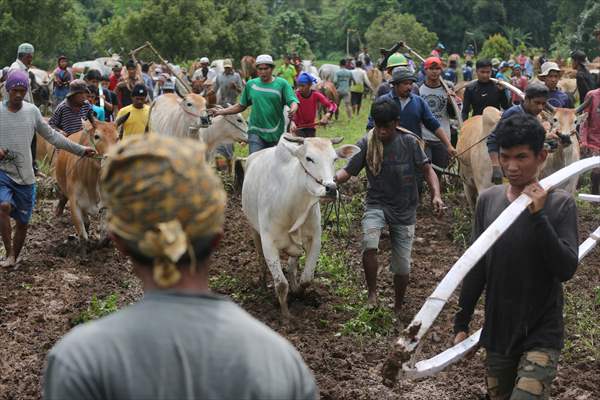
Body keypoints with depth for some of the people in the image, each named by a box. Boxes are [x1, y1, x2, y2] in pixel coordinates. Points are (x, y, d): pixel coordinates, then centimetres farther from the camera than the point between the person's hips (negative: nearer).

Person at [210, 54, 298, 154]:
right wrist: (219, 112, 6)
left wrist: (293, 110, -34)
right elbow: (241, 106, 14)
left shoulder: (282, 83, -2)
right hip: (256, 132, 1)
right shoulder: (251, 84, 6)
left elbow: (293, 102, -10)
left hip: (276, 134, 0)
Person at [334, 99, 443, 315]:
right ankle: (372, 294, -9)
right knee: (369, 244, -31)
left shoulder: (409, 142, -8)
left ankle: (398, 307, 31)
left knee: (402, 267, 4)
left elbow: (427, 169, -2)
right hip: (376, 205, -1)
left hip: (404, 210, 1)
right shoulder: (366, 144, -7)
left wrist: (436, 195, -18)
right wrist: (331, 178, -29)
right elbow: (348, 171, -7)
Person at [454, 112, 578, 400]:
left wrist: (538, 215, -23)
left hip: (542, 334, -4)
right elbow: (477, 268, 9)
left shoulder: (560, 204, -10)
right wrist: (462, 322, 10)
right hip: (497, 332, 4)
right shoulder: (488, 200, 1)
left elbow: (566, 269, -18)